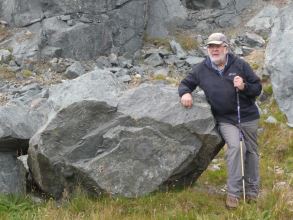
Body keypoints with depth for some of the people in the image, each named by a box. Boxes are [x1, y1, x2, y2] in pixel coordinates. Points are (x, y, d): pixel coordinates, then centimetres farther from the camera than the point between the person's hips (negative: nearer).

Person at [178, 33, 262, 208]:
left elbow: (258, 88, 1)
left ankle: (252, 191, 24)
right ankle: (233, 192, -15)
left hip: (247, 116, 1)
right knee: (235, 146, -22)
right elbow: (186, 83, 12)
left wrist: (244, 87, -20)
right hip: (225, 119, -1)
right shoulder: (201, 69, 1)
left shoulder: (240, 65, -4)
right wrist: (185, 93, -11)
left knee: (251, 151, 7)